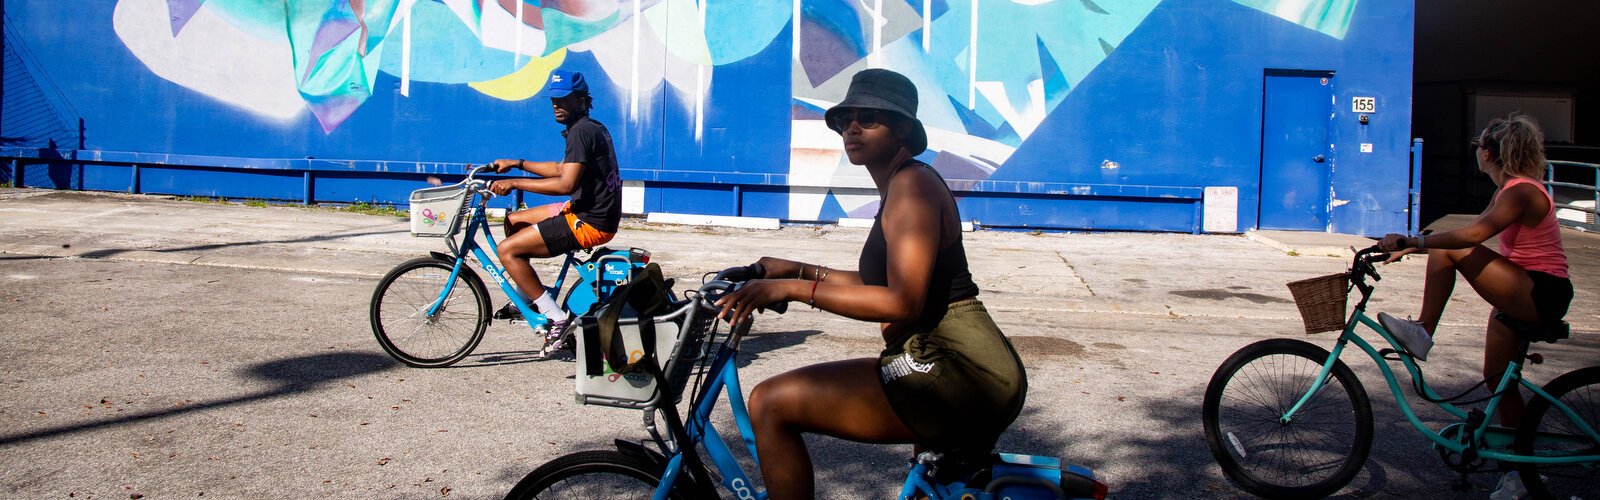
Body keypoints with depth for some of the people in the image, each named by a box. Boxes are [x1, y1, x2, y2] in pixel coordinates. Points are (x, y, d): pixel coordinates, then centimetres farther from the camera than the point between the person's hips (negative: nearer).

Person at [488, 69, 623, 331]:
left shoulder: (581, 131, -16)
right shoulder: (591, 127, 16)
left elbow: (566, 184, -25)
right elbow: (562, 169, 28)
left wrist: (514, 182, -18)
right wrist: (517, 163, 25)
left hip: (591, 222, -11)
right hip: (592, 210, 11)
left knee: (507, 250, -13)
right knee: (514, 221, 21)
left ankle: (557, 319, -12)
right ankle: (529, 298, 27)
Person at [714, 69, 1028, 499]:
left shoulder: (912, 184, -13)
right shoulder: (902, 187, 18)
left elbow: (901, 302, -24)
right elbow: (881, 284, 22)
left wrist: (795, 289, -23)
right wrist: (799, 270, 18)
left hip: (953, 375, -11)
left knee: (771, 404, -15)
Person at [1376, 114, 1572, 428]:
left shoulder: (1520, 191, -17)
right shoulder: (1511, 189, 15)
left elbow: (1473, 235, -32)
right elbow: (1473, 232, 15)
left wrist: (1411, 242, -36)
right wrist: (1411, 248, 10)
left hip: (1541, 294, -10)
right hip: (1528, 294, 10)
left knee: (1447, 252, -22)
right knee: (1497, 377, 15)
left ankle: (1423, 331, -16)